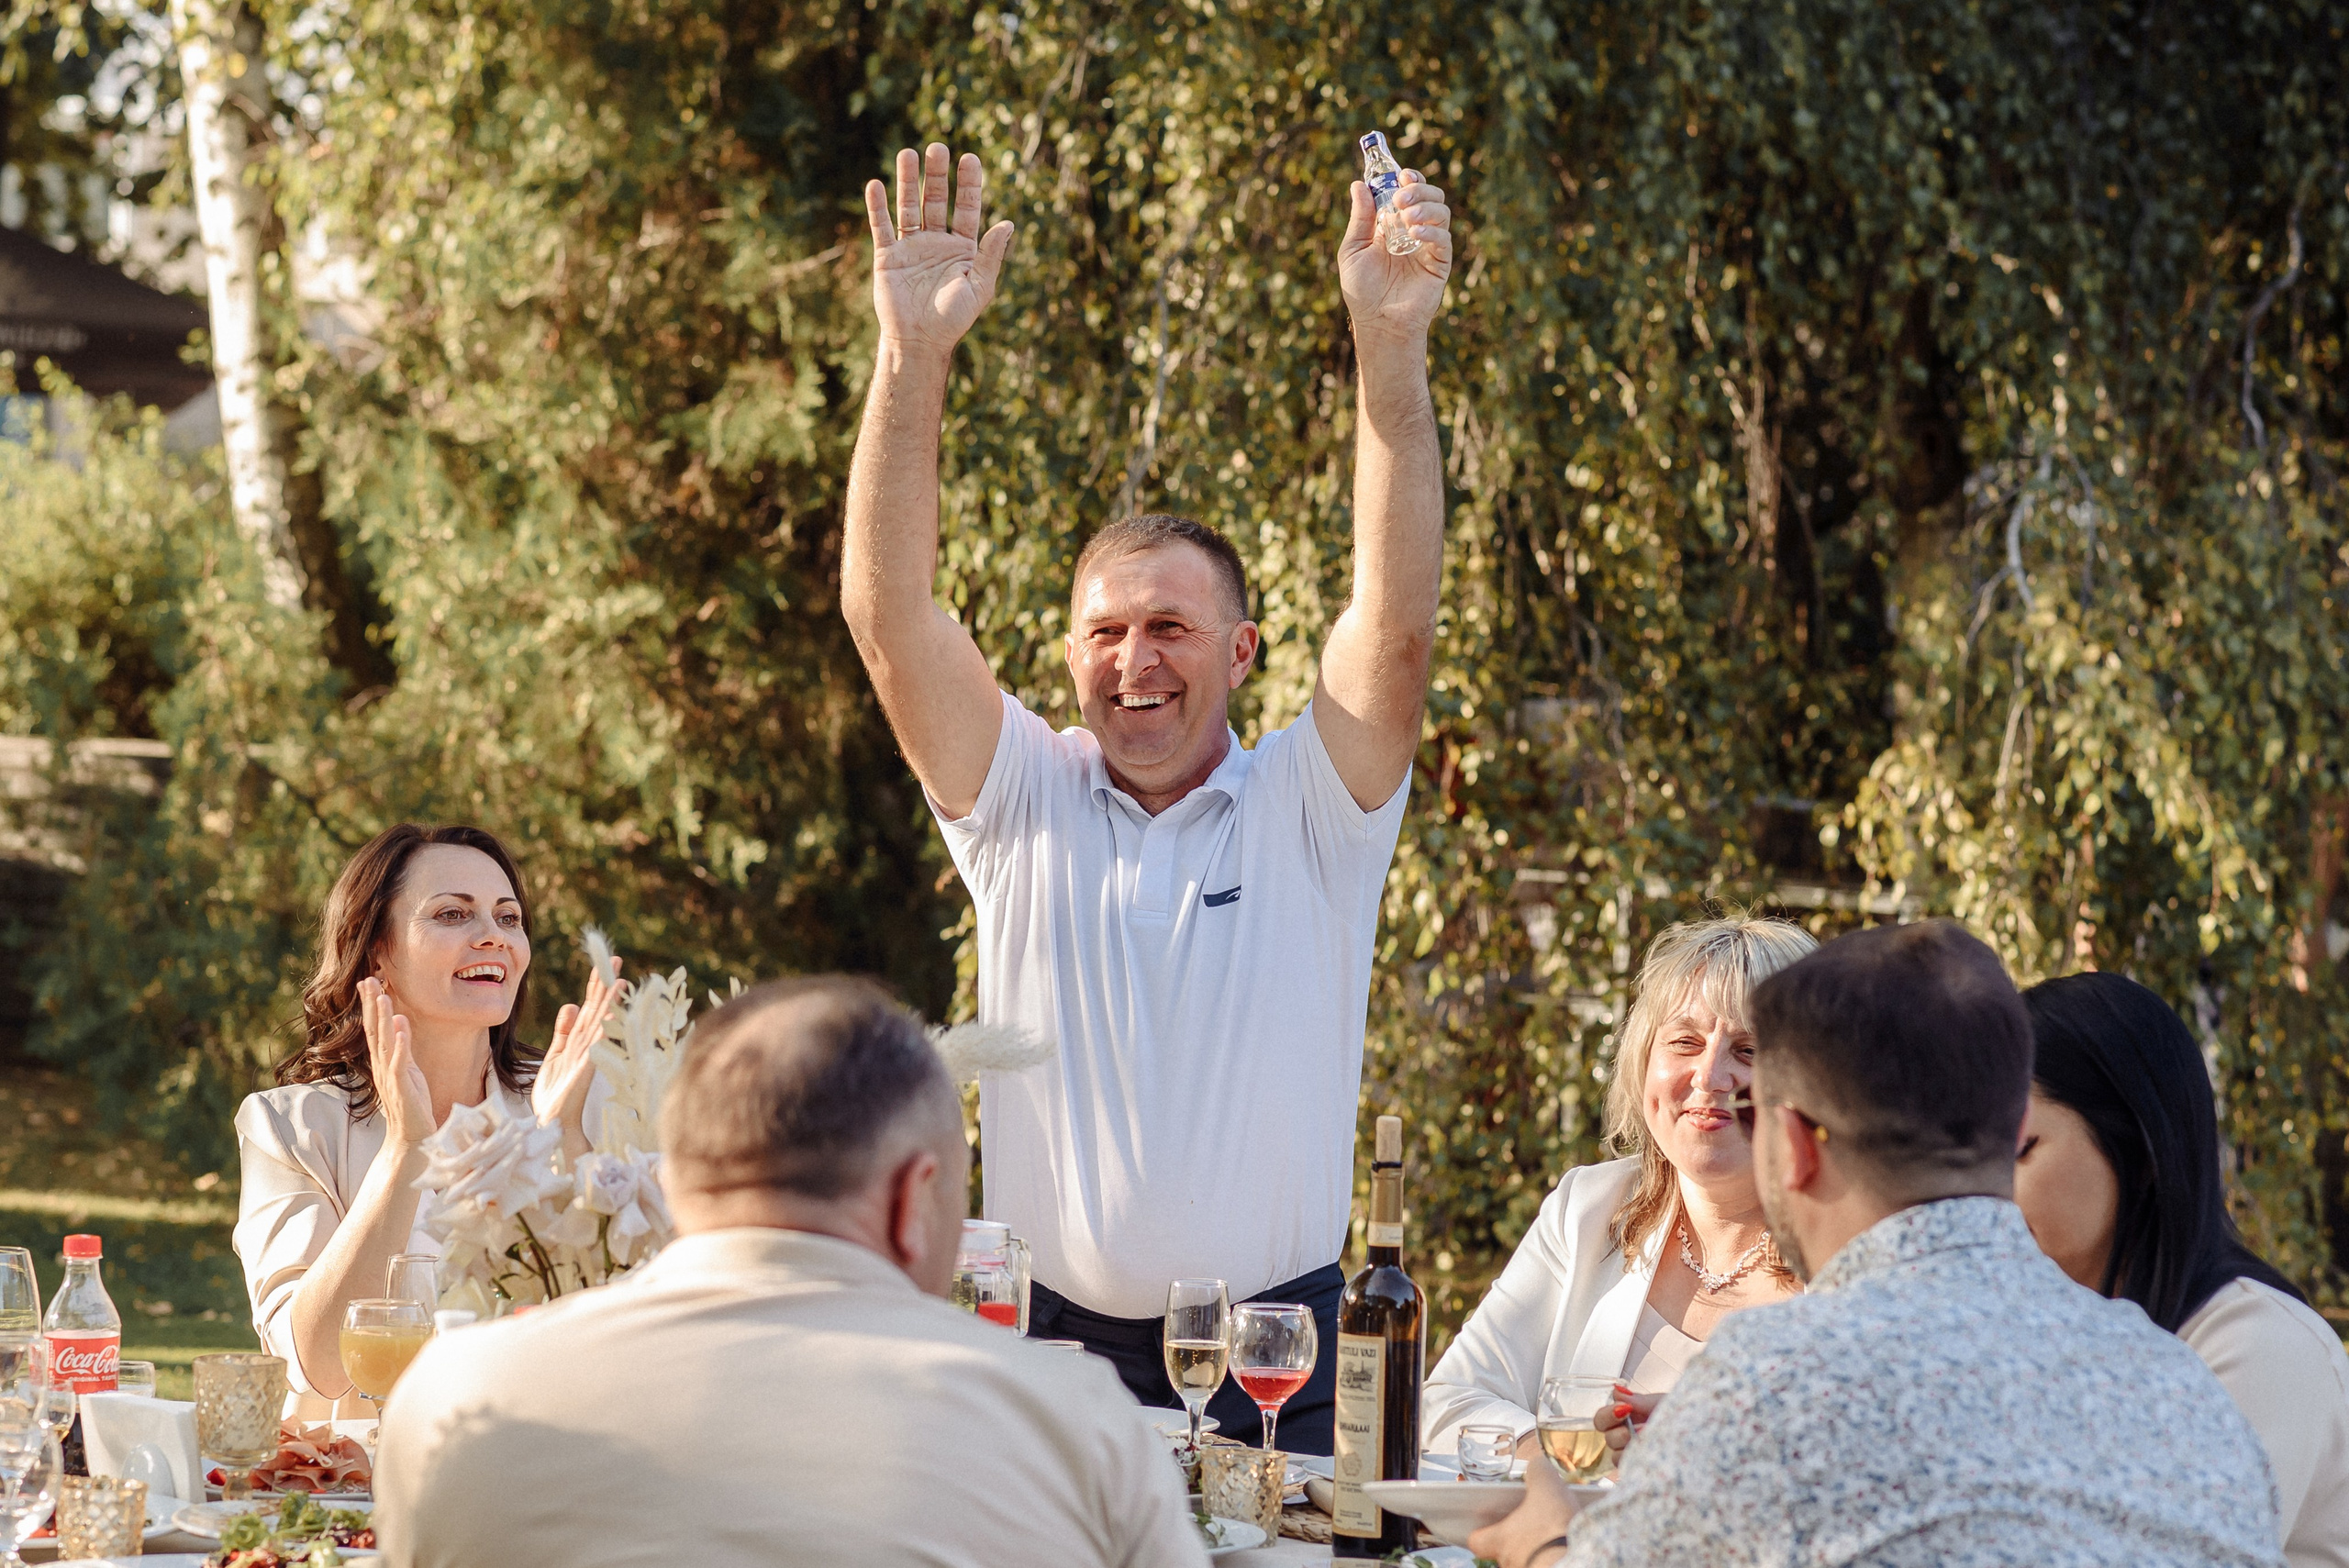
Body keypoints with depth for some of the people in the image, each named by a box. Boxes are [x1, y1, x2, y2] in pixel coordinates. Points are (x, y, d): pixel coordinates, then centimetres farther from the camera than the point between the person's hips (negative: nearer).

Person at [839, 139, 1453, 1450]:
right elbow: (889, 612, -2)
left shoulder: (1308, 813, 4)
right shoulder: (1024, 800, 8)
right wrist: (915, 356, -12)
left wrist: (1392, 346, -18)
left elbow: (1398, 620, -10)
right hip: (1052, 1341, 1)